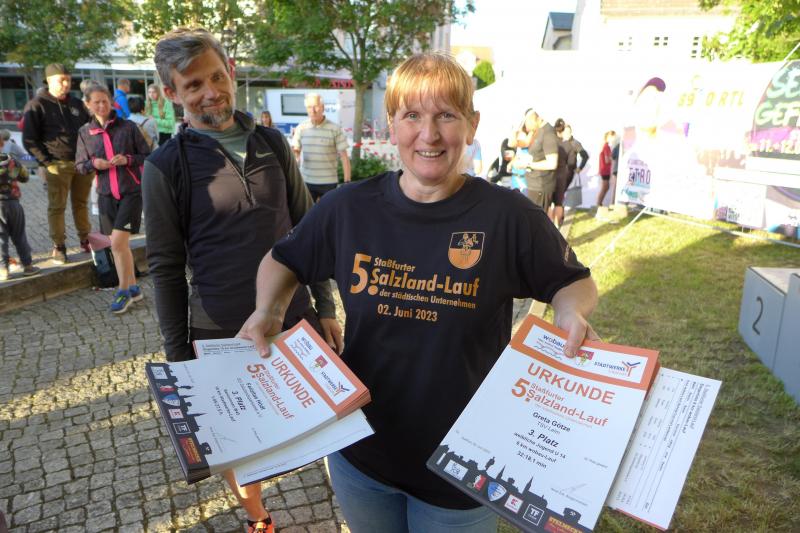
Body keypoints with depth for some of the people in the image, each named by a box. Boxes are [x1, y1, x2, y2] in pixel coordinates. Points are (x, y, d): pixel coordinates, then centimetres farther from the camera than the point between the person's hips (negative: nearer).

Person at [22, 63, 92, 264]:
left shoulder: (77, 104, 14)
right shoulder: (37, 106, -1)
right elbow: (29, 140, -3)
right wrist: (46, 162, -9)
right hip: (58, 165, -4)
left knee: (81, 204, 12)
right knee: (57, 207, 0)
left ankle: (85, 240, 22)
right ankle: (59, 246, 7)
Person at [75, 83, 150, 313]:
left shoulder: (128, 127, -4)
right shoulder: (85, 132, 5)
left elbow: (147, 156, 0)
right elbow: (79, 165, 10)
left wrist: (128, 159, -17)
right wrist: (93, 163, -11)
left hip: (131, 192, -4)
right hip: (106, 195, 4)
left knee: (118, 243, -10)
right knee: (120, 244, 11)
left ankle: (124, 291, 5)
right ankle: (133, 288, 24)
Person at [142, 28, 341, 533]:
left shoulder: (272, 143, 3)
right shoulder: (165, 166, -6)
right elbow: (167, 267, -4)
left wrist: (326, 306, 5)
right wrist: (179, 354, -3)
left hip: (295, 319, 2)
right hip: (221, 334, -2)